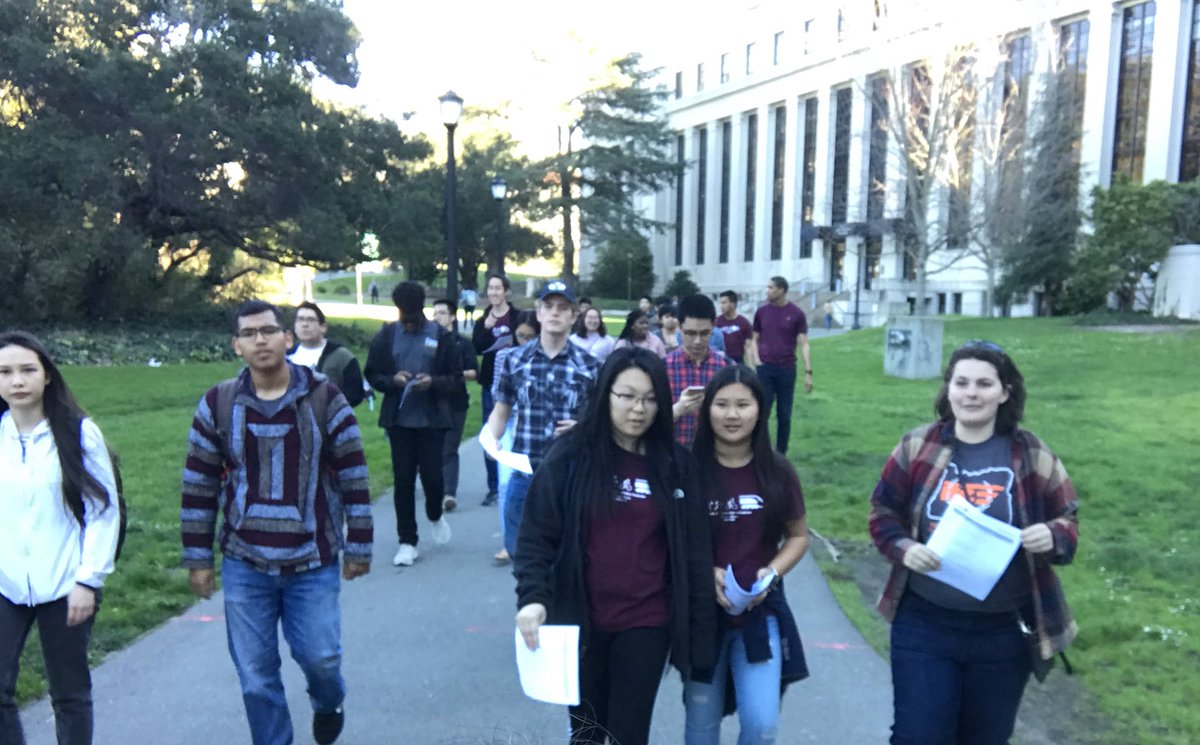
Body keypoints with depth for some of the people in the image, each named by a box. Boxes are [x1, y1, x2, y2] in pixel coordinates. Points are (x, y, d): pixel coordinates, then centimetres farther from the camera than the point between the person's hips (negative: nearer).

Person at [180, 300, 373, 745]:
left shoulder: (325, 399, -7)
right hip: (244, 564, 2)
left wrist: (358, 547, -2)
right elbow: (198, 488, 5)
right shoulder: (216, 406, -1)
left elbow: (354, 478, -3)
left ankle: (328, 703, 38)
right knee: (256, 676, 7)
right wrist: (198, 559, 6)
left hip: (314, 562, -2)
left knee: (320, 656, 3)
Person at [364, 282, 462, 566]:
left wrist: (434, 382, -18)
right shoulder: (386, 336, 4)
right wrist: (392, 380, -13)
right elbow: (372, 374, 7)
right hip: (399, 419, 2)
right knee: (403, 480, 5)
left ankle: (435, 515, 33)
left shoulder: (442, 336, -1)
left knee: (432, 476, -1)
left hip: (432, 419, -1)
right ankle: (407, 542, 16)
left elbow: (456, 377, 1)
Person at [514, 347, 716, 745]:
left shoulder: (676, 465, 0)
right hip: (581, 621, 0)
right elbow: (536, 537, -7)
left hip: (647, 625, 1)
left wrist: (700, 627, 1)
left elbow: (693, 552, 2)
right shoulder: (570, 457, -6)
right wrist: (533, 598, -22)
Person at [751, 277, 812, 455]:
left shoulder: (796, 314, -1)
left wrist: (808, 372, -8)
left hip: (787, 370, -1)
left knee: (784, 415, 6)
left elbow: (803, 344, -2)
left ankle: (780, 455, 17)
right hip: (764, 369, 1)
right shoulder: (761, 312, 5)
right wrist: (757, 363, 1)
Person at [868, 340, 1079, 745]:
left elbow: (1068, 521, 5)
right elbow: (883, 513, 4)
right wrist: (903, 548, -16)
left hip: (1003, 633, 1)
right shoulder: (917, 447, -3)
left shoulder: (1033, 456, -3)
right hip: (923, 624, -1)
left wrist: (1052, 536, -18)